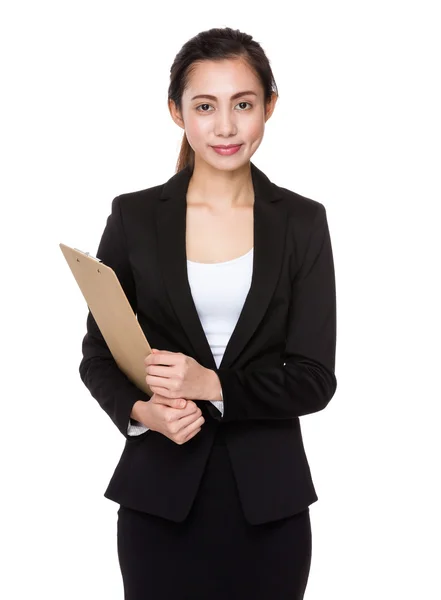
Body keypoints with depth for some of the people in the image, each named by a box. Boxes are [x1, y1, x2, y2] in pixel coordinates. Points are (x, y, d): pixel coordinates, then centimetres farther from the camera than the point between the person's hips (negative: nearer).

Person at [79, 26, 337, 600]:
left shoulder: (302, 222, -1)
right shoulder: (135, 217, -1)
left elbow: (315, 378, -5)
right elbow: (97, 354, 4)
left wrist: (212, 385, -19)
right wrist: (141, 410, -16)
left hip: (268, 496, 1)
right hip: (161, 494, 0)